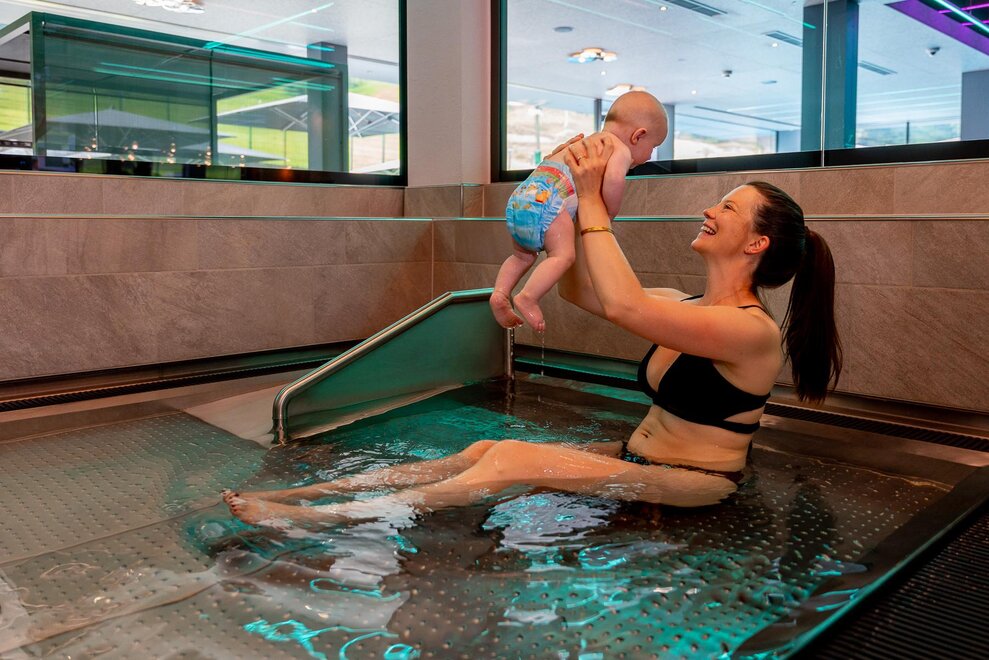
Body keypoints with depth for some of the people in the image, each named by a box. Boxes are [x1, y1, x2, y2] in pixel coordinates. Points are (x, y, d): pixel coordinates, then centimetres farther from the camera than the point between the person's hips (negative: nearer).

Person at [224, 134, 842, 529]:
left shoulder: (753, 330, -20)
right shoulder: (686, 305, 7)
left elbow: (622, 304, -34)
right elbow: (578, 289, 9)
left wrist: (592, 200, -25)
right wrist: (580, 200, -1)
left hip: (693, 483, -8)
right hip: (638, 457, 8)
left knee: (510, 458, -23)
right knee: (485, 450, -8)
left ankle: (325, 518, -19)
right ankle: (304, 492, -8)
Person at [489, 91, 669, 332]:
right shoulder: (621, 150, 5)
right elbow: (614, 177, -17)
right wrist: (610, 213, -2)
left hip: (519, 198, 8)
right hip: (544, 201, -8)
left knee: (523, 255, 22)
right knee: (563, 254, -10)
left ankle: (500, 293, 7)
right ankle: (527, 297, -24)